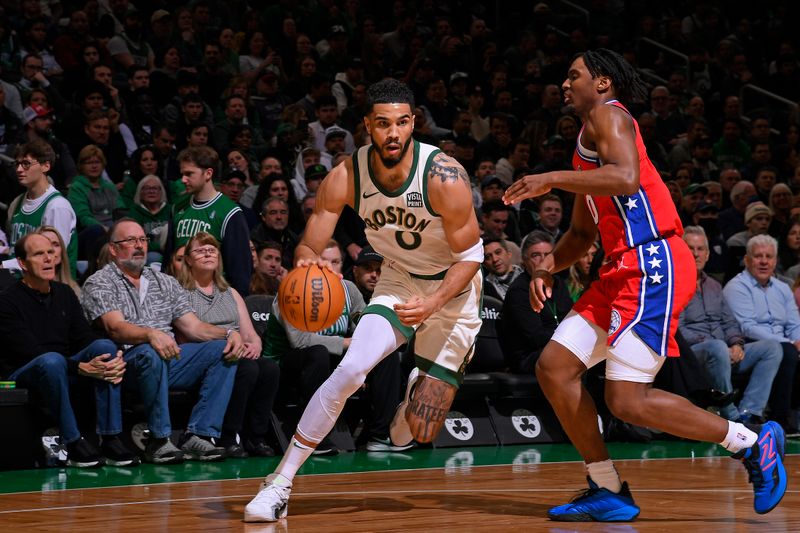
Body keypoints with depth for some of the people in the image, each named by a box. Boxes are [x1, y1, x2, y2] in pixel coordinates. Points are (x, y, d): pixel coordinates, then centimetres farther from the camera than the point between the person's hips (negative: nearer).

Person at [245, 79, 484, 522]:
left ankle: (420, 391, 34)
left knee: (421, 433, -6)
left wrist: (434, 303, -34)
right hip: (397, 281, 2)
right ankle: (281, 483, -13)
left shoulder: (443, 177, -28)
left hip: (453, 289, -2)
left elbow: (471, 255, -18)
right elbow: (309, 246, -11)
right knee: (349, 371, -24)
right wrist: (304, 267, -36)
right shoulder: (346, 178, -19)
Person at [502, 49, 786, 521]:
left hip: (654, 263, -10)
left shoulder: (608, 114, -3)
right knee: (554, 367, 3)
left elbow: (626, 177, -24)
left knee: (628, 401, -14)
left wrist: (550, 179, -18)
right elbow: (582, 232, 31)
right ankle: (609, 492, 7)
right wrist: (549, 267, 13)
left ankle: (751, 441, -1)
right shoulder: (589, 138, 26)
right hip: (624, 270, 10)